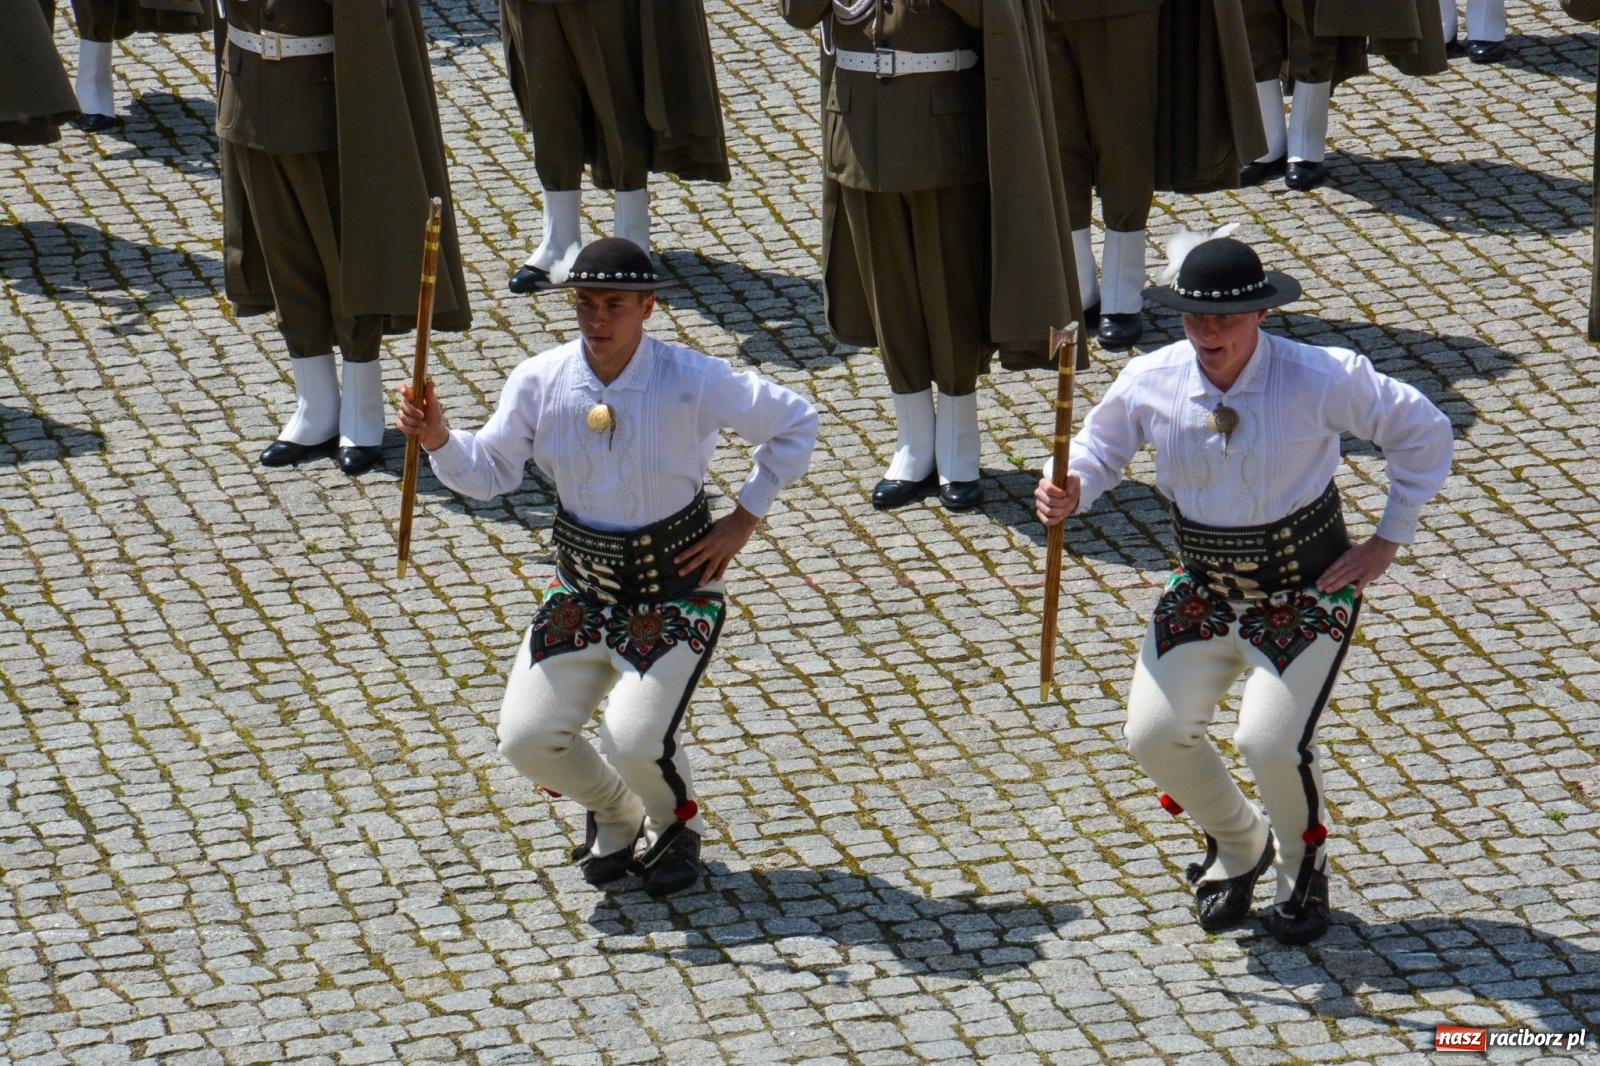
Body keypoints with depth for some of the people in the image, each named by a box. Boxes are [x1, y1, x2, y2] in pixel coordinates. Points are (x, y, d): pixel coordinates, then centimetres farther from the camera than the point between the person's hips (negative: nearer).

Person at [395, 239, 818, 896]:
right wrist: (439, 440, -19)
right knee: (525, 740, -7)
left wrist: (743, 520, -5)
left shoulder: (693, 382, -17)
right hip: (582, 591, 4)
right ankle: (614, 816, 27)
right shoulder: (540, 382, -8)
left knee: (637, 740, -19)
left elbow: (794, 423, -5)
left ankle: (677, 825, 19)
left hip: (676, 591, -4)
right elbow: (488, 474, 2)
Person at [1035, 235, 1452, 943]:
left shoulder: (1322, 380, -20)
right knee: (1153, 734, -8)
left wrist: (1387, 543, -5)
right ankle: (1238, 845, 25)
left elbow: (1423, 432, -7)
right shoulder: (1150, 383, -11)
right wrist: (1068, 493, -18)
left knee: (1269, 743, -19)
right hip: (1202, 591, 4)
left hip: (1307, 594, -4)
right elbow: (1099, 448, 7)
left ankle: (1304, 866, 16)